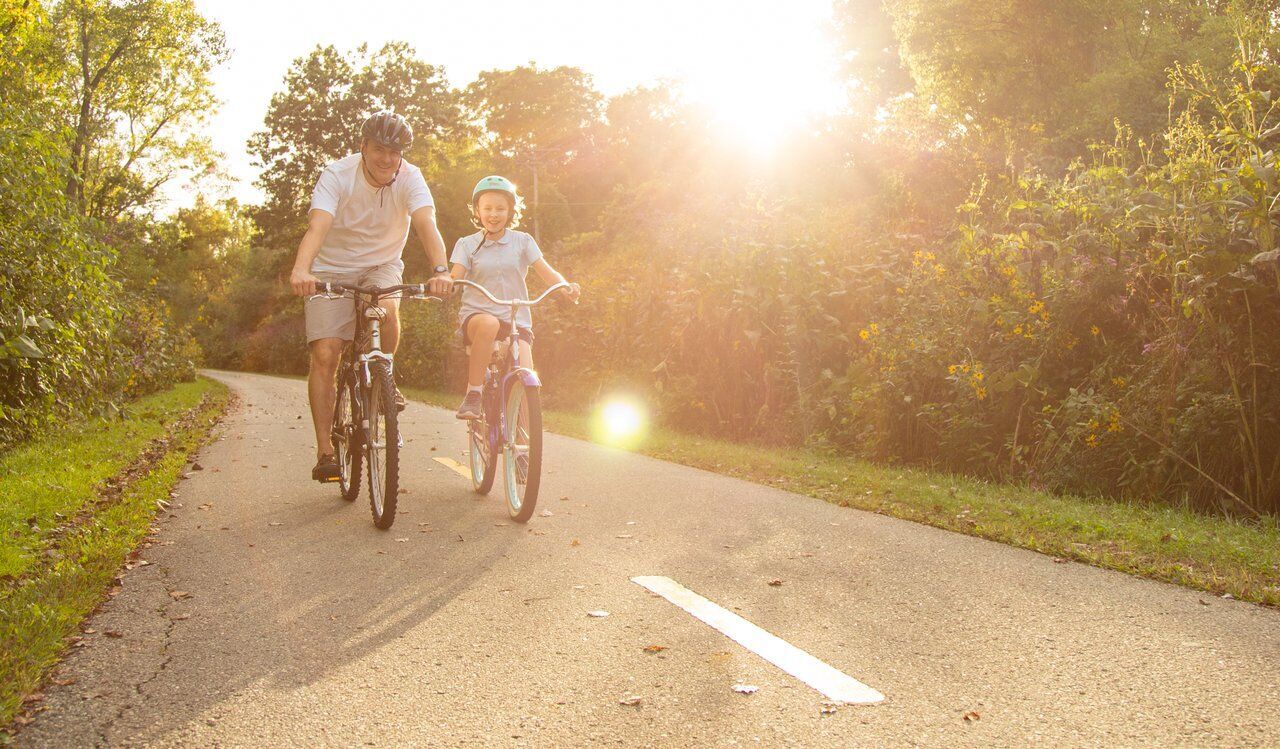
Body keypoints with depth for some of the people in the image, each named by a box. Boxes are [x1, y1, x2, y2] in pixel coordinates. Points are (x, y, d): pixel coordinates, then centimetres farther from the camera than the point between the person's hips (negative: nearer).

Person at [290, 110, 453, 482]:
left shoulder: (409, 177, -16)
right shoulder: (337, 175, -20)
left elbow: (426, 224, -31)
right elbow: (317, 226, -35)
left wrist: (440, 270, -51)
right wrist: (301, 269, -54)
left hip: (381, 266, 1)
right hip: (332, 270, -1)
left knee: (387, 311, -33)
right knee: (325, 355, -13)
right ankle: (325, 451, -6)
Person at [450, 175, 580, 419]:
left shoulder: (522, 241, 9)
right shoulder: (467, 244, 9)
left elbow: (546, 271, 0)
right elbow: (455, 278, -4)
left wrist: (567, 287, -20)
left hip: (515, 319, 1)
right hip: (476, 314, -1)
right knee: (489, 324, -39)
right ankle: (472, 395, -28)